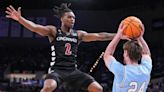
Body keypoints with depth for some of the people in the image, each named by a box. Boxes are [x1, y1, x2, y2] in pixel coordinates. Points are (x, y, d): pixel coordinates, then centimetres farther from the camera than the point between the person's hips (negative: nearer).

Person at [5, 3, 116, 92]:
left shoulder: (79, 34, 11)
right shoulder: (53, 31, 0)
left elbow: (98, 36, 8)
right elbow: (35, 27, -15)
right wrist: (20, 18, -32)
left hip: (73, 71, 5)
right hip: (57, 70, -4)